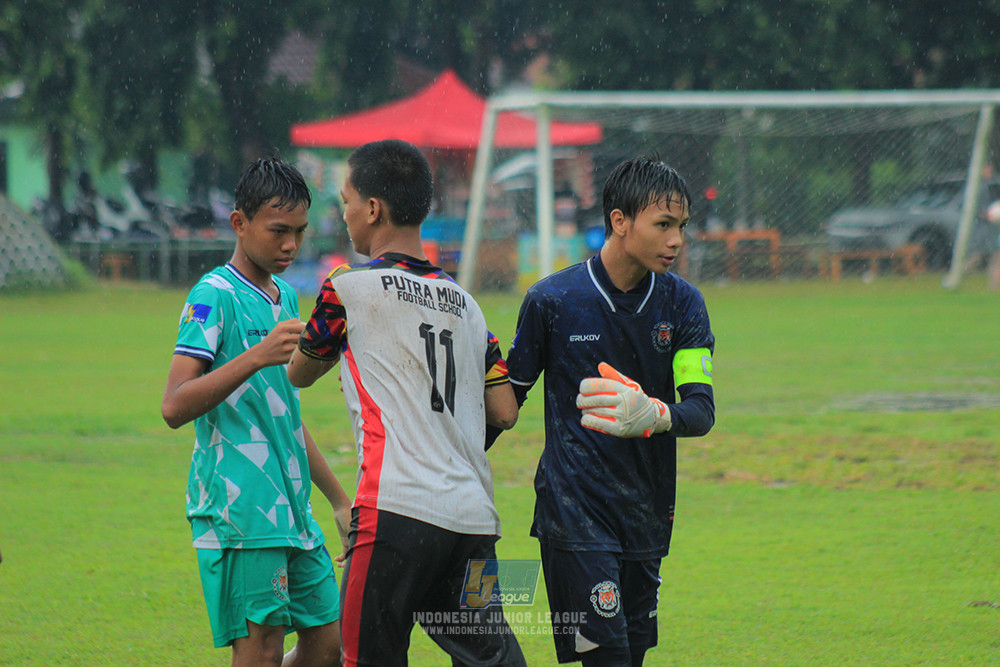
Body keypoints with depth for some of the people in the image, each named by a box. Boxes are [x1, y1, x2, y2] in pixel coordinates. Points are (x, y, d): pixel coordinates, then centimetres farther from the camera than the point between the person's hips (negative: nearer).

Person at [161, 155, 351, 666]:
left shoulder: (284, 298, 18)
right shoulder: (214, 296, -8)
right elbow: (175, 407, -19)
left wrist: (339, 501, 29)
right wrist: (256, 357, -29)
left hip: (292, 510, 8)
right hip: (240, 513, -8)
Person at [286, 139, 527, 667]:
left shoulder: (349, 288, 2)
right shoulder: (464, 302, 18)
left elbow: (299, 374, 18)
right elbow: (505, 412, 17)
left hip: (398, 511, -6)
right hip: (474, 519, 6)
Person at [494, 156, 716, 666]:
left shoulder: (682, 303, 2)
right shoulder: (551, 300, -6)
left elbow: (702, 410, -9)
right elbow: (507, 398, 7)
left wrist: (654, 416, -31)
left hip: (646, 519, 4)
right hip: (574, 512, -4)